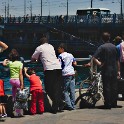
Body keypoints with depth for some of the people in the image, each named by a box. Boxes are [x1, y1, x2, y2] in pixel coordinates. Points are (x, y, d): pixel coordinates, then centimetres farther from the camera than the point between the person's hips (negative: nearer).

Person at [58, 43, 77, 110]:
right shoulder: (70, 55, 14)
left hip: (66, 74, -6)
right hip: (72, 73, 6)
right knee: (72, 90, 7)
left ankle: (69, 105, -7)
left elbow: (59, 65, -12)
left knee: (65, 91, -1)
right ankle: (73, 105, 10)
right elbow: (75, 64, 17)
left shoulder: (61, 56, -5)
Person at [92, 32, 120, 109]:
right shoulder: (114, 47, 5)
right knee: (114, 87, 11)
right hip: (114, 70, 4)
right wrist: (118, 70, 17)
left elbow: (94, 58, -19)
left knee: (107, 88, 0)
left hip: (106, 70, -4)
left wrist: (99, 63, -6)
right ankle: (114, 103, 16)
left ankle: (108, 105, 0)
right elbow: (117, 60, 11)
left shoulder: (102, 47, -8)